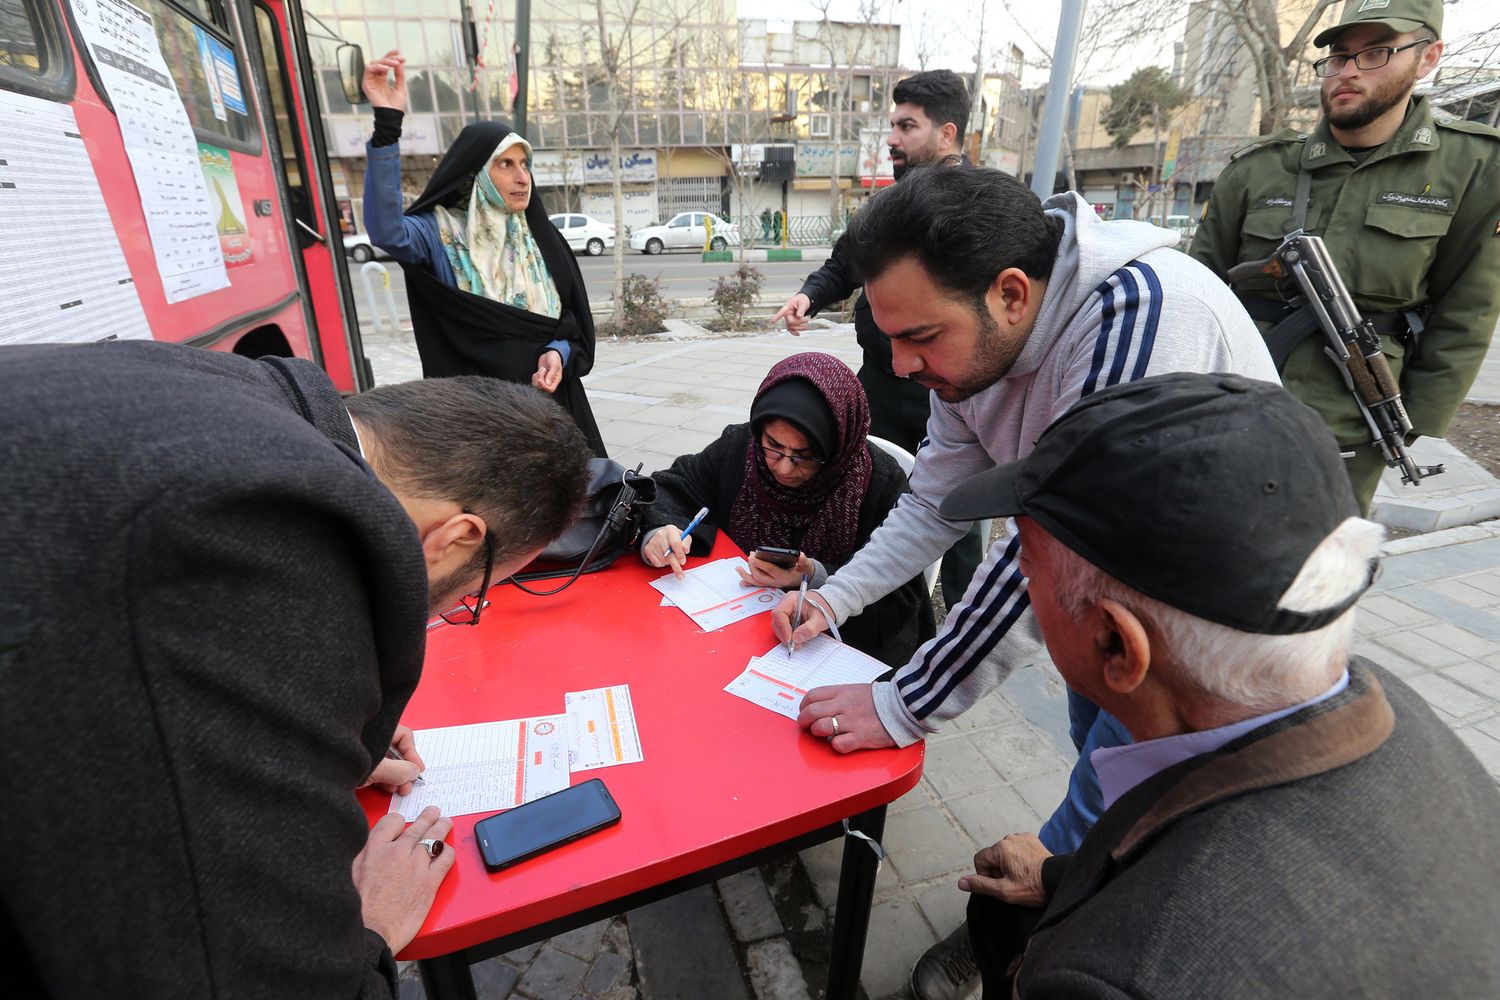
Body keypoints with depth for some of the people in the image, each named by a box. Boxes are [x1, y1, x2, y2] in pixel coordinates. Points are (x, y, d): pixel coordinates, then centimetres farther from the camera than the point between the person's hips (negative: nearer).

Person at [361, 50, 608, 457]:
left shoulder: (541, 236, 8)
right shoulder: (439, 233, -4)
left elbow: (574, 318, 10)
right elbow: (385, 230, -26)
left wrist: (558, 354, -12)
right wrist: (387, 125, -34)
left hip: (548, 401, 4)